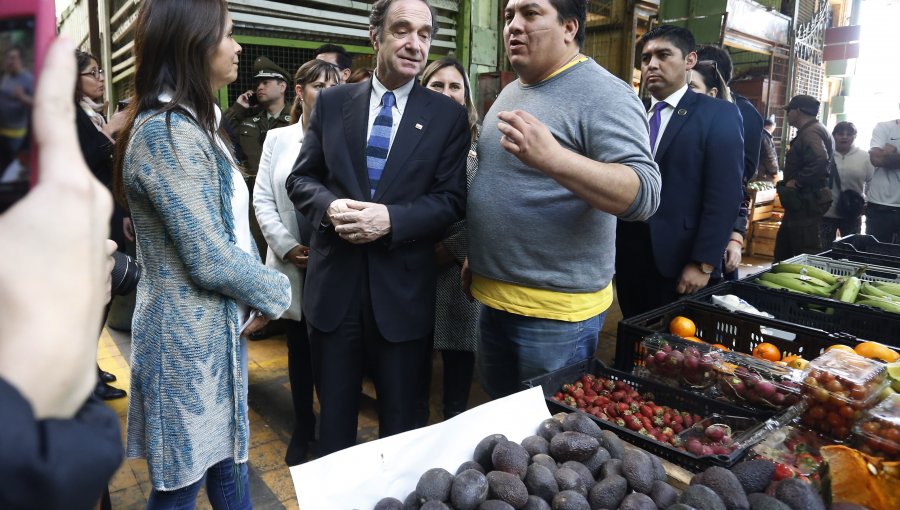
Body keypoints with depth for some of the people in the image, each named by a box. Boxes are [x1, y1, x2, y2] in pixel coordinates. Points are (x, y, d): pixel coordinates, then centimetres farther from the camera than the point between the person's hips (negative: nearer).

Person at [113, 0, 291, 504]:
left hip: (216, 327, 9)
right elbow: (210, 259, -23)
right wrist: (276, 292, -7)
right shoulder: (166, 133, -21)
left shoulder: (196, 124, 11)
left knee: (228, 453, 22)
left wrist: (256, 294, 0)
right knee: (182, 484, 11)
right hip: (189, 335, -9)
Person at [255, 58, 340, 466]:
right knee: (299, 349, 13)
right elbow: (263, 200, 4)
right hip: (293, 264, 3)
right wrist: (287, 247, -6)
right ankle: (302, 428, 30)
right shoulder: (278, 138, 8)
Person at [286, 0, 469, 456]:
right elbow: (301, 178, 6)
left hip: (402, 288, -1)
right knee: (334, 411, 18)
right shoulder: (332, 102, 5)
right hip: (334, 282, 2)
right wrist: (330, 206, -15)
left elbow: (451, 200, -6)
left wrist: (391, 218, -21)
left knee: (400, 417, 16)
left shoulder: (448, 115, 0)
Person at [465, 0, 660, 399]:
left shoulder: (604, 95, -14)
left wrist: (551, 158, -38)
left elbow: (645, 194, -24)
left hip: (555, 309, -8)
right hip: (493, 297, 8)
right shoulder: (510, 94, 12)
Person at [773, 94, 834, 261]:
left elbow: (819, 161, -33)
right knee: (783, 249, 18)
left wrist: (796, 182, -21)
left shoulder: (810, 133, -16)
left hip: (805, 203, -11)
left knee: (806, 253, -7)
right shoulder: (816, 130, 18)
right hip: (802, 202, 11)